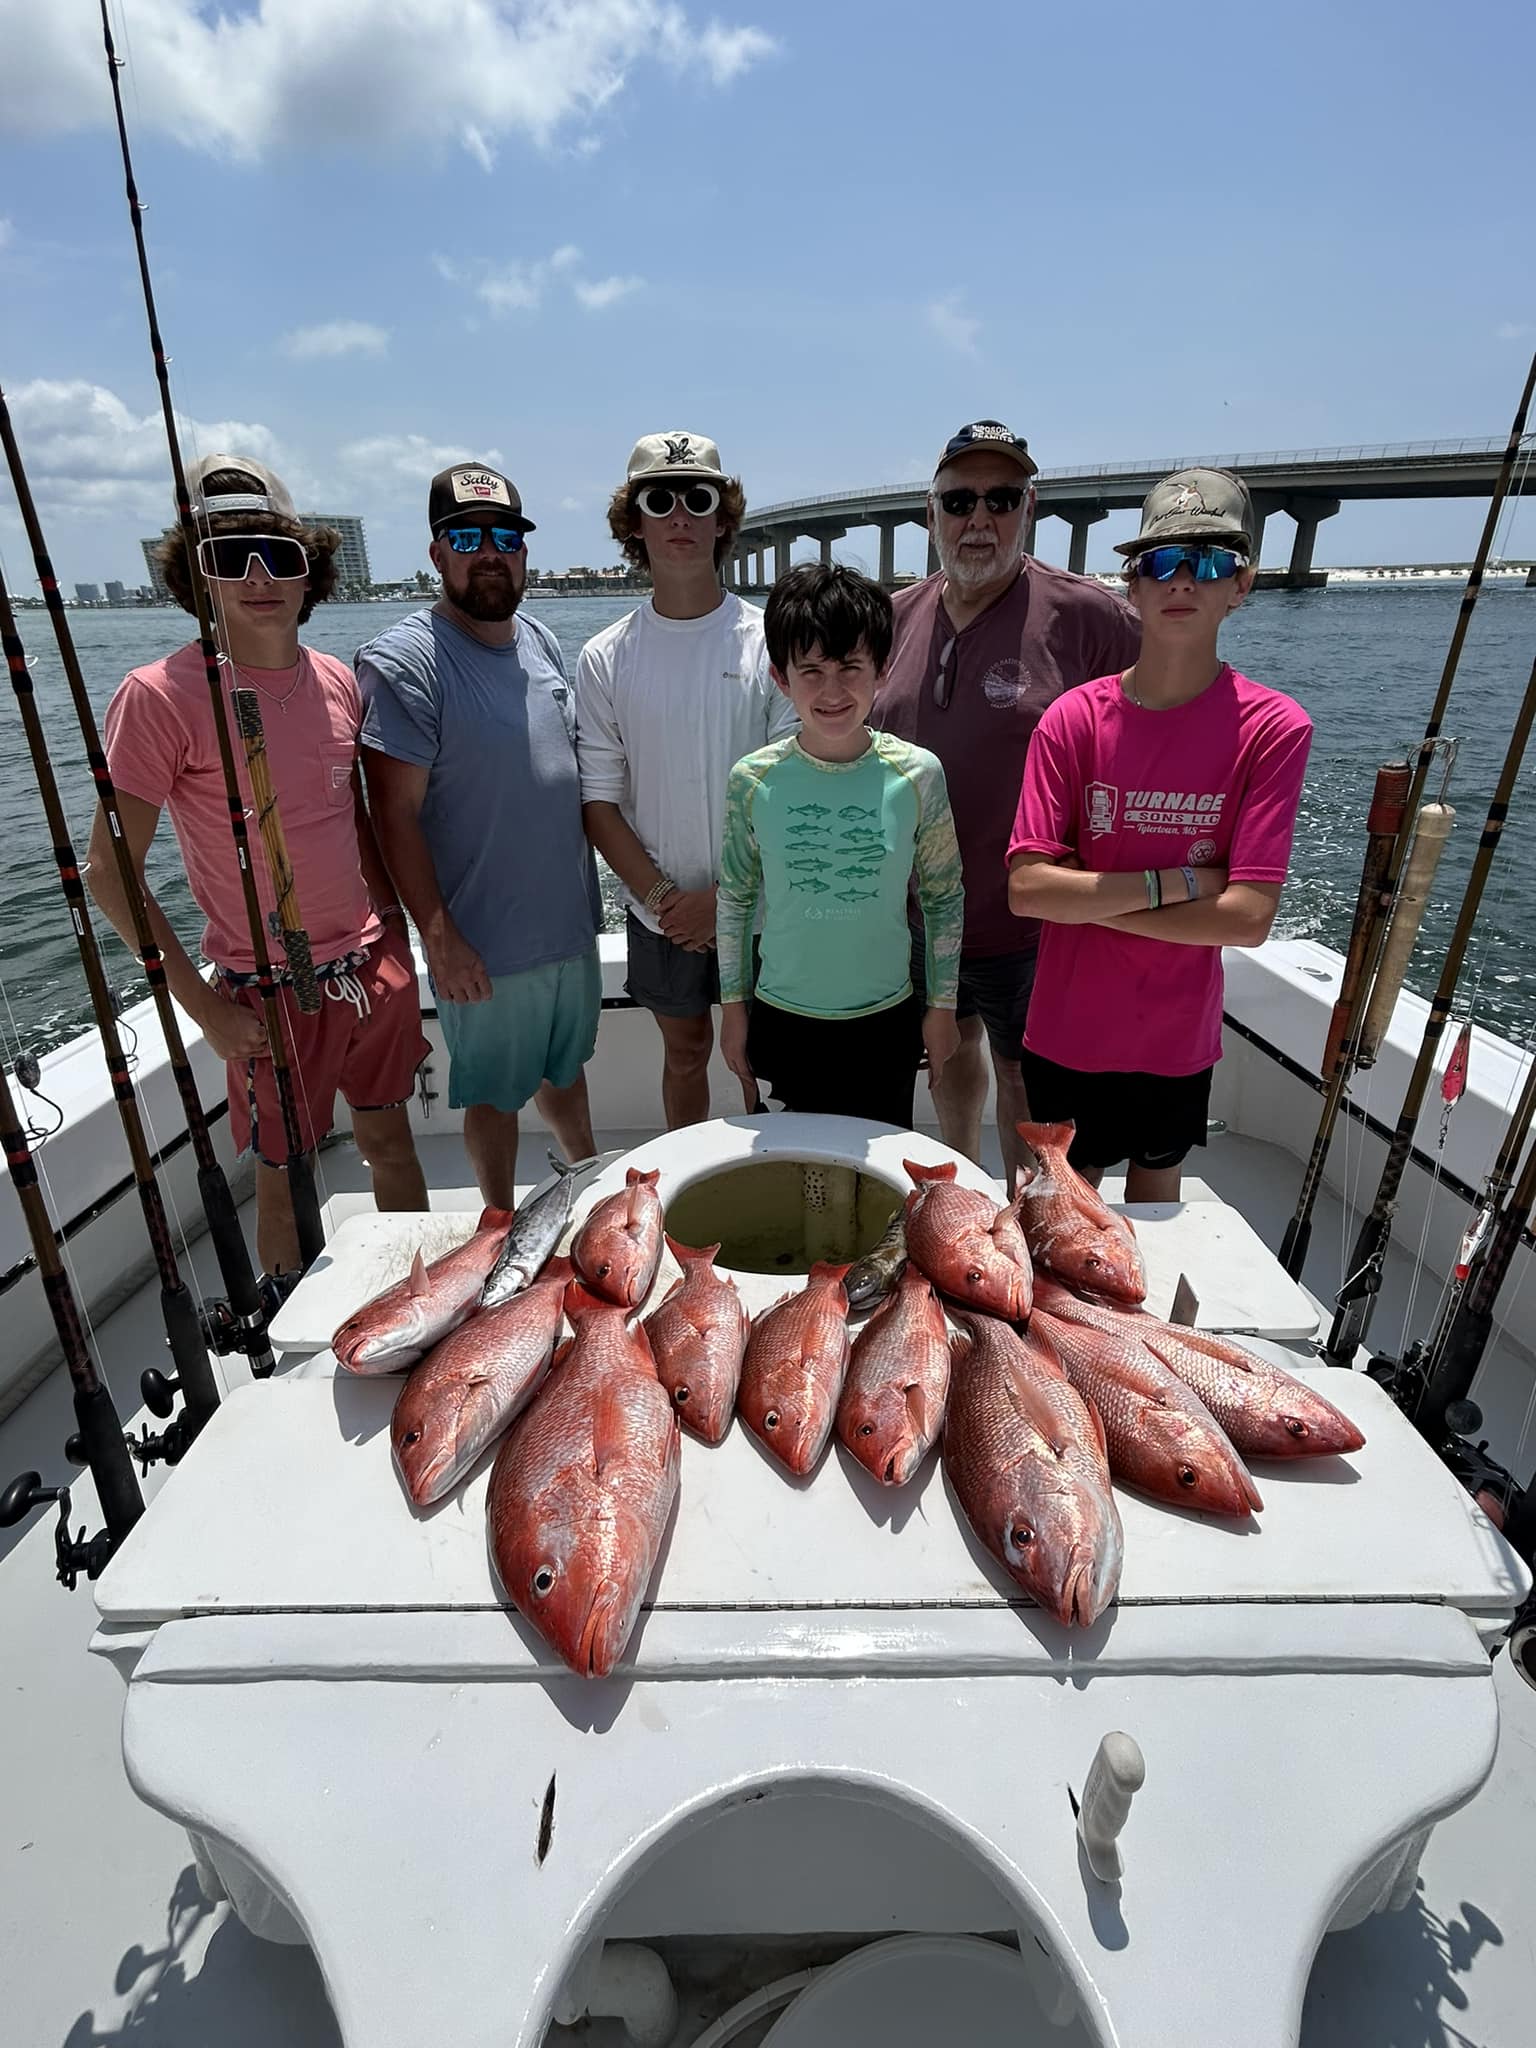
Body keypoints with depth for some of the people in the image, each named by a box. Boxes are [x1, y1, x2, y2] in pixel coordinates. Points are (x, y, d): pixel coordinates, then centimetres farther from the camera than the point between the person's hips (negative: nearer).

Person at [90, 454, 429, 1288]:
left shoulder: (338, 682, 2)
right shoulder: (161, 695, -14)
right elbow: (110, 870, -11)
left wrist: (396, 932, 10)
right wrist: (203, 1007, -13)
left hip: (373, 966, 5)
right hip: (271, 996, -4)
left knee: (390, 1141, 19)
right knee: (286, 1177, 11)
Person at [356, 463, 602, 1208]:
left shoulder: (542, 642, 8)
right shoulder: (403, 660, -14)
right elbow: (395, 813, -17)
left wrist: (588, 891, 15)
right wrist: (438, 936, -19)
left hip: (570, 922, 6)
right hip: (483, 942, -6)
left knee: (564, 1063, 25)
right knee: (494, 1092, 11)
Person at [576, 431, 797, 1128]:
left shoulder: (770, 643, -6)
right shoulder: (604, 659, 0)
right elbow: (599, 799, -1)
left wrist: (724, 896, -15)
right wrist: (659, 895, -12)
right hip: (660, 913, 2)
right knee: (685, 1051, 18)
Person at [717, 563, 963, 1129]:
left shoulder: (917, 774, -10)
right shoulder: (753, 779, -9)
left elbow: (944, 898, 0)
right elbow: (733, 900, 2)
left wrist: (942, 1007, 3)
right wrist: (733, 1006, 6)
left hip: (887, 1019, 0)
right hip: (783, 1018, 0)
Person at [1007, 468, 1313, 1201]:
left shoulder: (1273, 727, -12)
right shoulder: (1074, 718, -10)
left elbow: (1249, 917, -19)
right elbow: (1026, 888, -17)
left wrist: (1084, 897, -18)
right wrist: (1178, 881, -19)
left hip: (1178, 1039, 0)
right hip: (1067, 1033, 0)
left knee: (1155, 1206, 23)